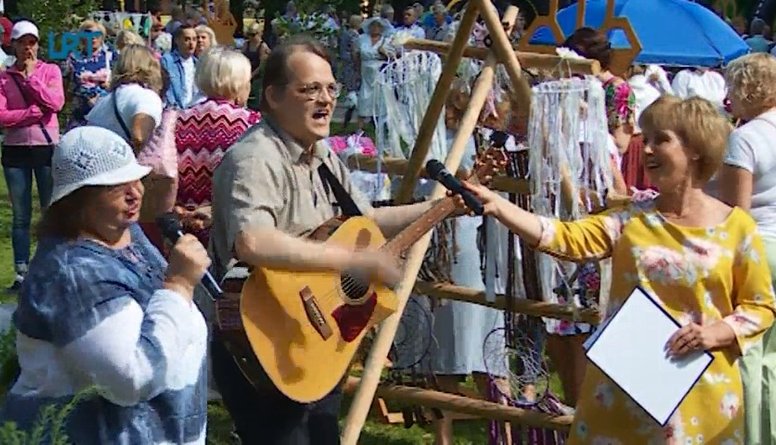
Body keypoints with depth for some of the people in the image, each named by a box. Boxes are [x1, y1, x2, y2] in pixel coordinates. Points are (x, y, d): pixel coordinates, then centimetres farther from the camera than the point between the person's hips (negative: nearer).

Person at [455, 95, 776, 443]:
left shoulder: (736, 226, -1)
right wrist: (496, 205, -24)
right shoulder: (631, 219, 2)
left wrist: (718, 333, -14)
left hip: (702, 395, -1)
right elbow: (568, 238, -12)